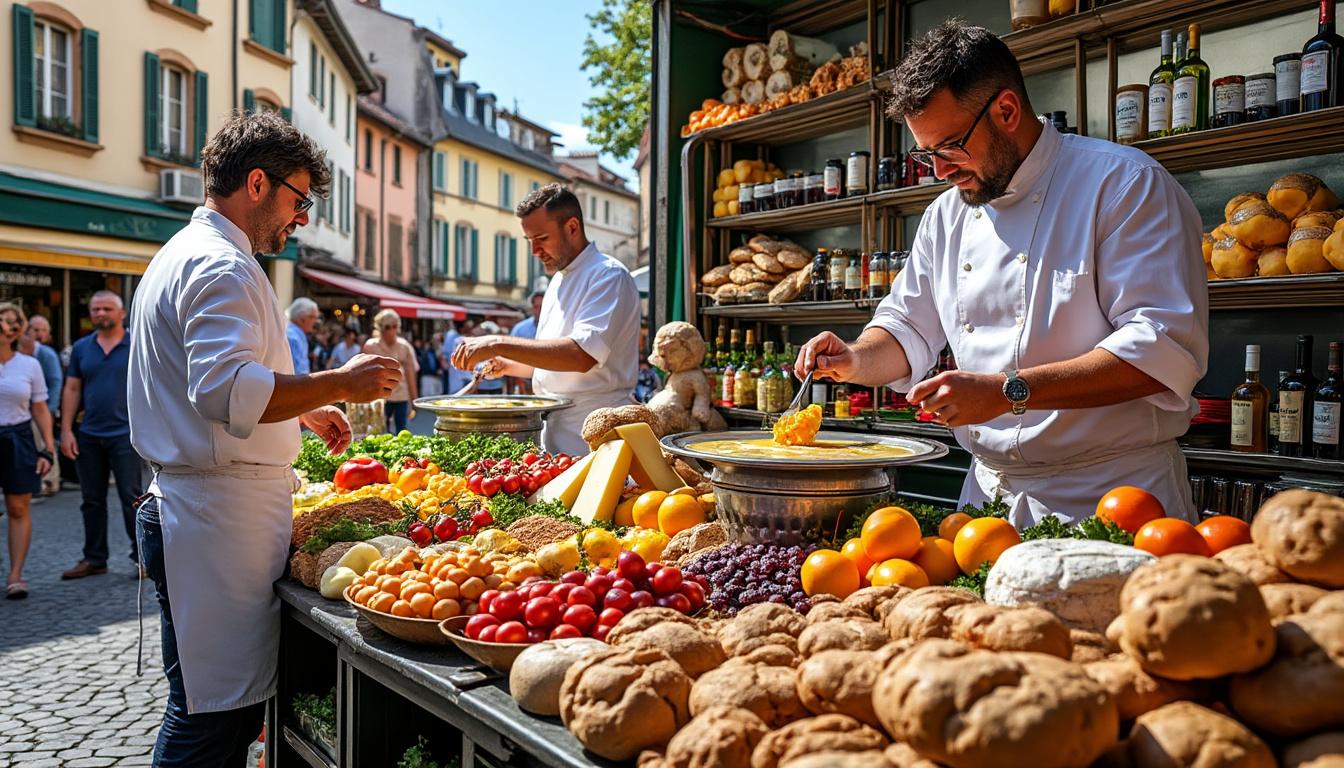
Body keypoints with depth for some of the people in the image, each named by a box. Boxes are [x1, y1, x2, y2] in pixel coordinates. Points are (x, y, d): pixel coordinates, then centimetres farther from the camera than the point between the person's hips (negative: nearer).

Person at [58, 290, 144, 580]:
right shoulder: (81, 348, 9)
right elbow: (72, 390, 10)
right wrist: (66, 430, 2)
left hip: (125, 434, -4)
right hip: (88, 437, 4)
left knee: (131, 498, -1)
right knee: (92, 501, 11)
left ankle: (142, 556, 8)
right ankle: (94, 559, 22)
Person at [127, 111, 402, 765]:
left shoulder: (182, 256, 22)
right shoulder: (222, 267, -14)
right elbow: (228, 392, -27)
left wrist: (303, 411, 23)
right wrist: (340, 383, -18)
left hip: (189, 508, 11)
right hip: (222, 512, -11)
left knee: (228, 705, 17)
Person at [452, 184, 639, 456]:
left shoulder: (609, 276, -12)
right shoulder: (558, 281, 16)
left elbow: (582, 356, -27)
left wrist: (500, 344, -26)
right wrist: (508, 365, 6)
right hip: (554, 431, 8)